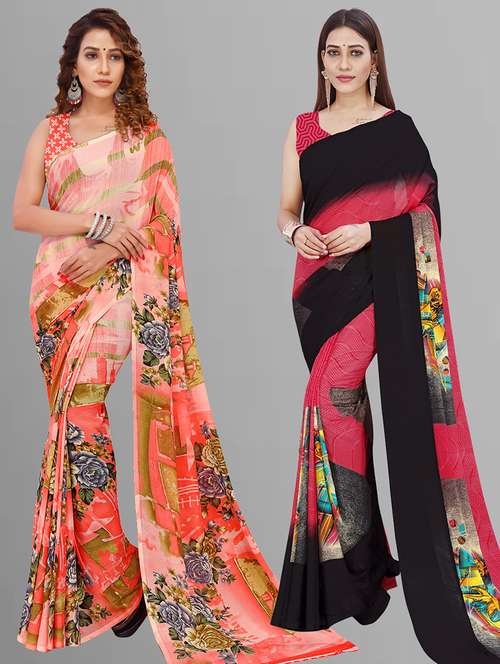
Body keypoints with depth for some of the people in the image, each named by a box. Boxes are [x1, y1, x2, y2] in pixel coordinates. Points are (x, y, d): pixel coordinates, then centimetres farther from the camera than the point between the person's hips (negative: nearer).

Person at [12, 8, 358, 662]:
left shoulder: (148, 134, 11)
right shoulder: (49, 133, 13)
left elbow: (163, 220, 2)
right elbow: (22, 212, 1)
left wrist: (108, 253, -13)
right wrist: (101, 223, -11)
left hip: (128, 287, -2)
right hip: (62, 291, 2)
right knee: (77, 421, -2)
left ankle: (117, 581, 1)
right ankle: (109, 582, 8)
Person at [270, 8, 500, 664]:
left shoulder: (397, 127, 4)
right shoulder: (303, 129, 13)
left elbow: (423, 203, -1)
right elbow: (287, 208, 12)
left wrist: (367, 229, -16)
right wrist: (296, 232, -11)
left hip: (378, 278, -4)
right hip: (320, 281, 4)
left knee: (332, 395, -16)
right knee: (344, 404, 8)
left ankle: (347, 555, -2)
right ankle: (357, 557, 20)